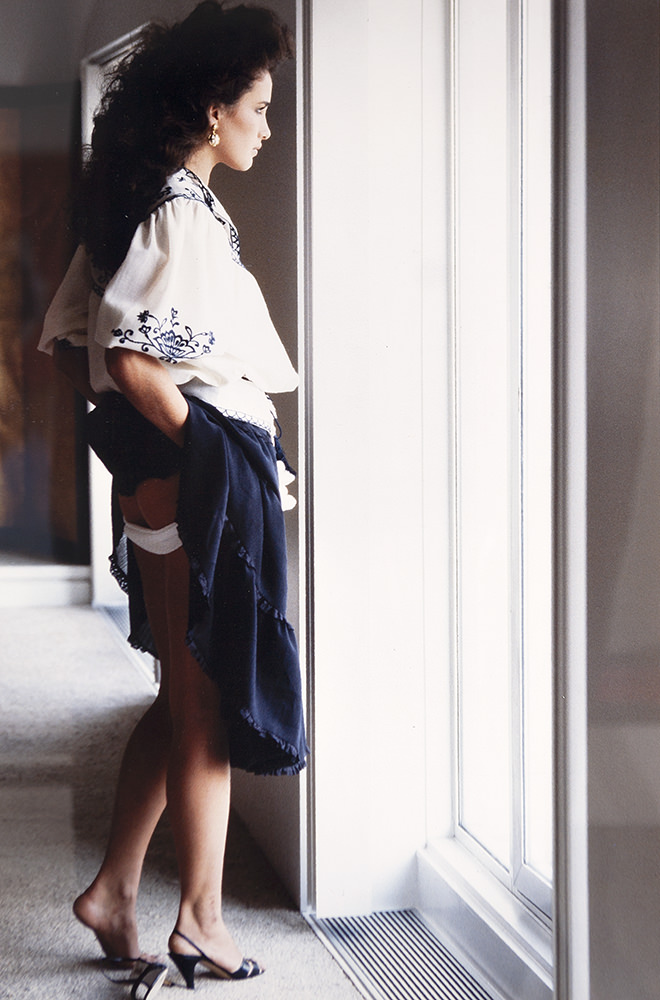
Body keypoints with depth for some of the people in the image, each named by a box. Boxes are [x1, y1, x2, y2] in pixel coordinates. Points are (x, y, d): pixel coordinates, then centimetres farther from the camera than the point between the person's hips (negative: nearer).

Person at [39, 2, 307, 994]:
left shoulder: (133, 204, 14)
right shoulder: (184, 211, -15)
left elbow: (67, 344, 16)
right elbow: (133, 360, -24)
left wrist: (146, 431, 15)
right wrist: (205, 451, -14)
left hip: (159, 479, 10)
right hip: (202, 485, -10)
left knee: (182, 699, 18)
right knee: (210, 707, 2)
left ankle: (114, 889, 24)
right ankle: (202, 920, 14)